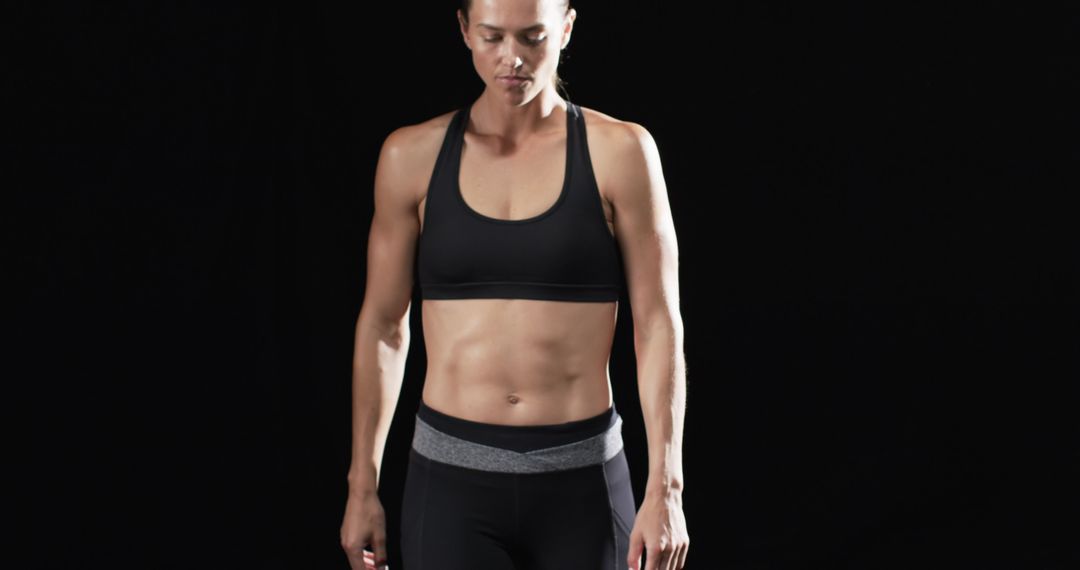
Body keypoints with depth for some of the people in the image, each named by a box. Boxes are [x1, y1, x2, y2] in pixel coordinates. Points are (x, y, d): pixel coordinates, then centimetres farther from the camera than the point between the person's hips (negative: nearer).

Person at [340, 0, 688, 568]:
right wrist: (362, 484, 7)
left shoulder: (619, 151, -3)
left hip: (581, 480, 0)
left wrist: (665, 486, -10)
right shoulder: (414, 155, 2)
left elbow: (658, 326, -4)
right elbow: (382, 325, 8)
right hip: (452, 477, 0)